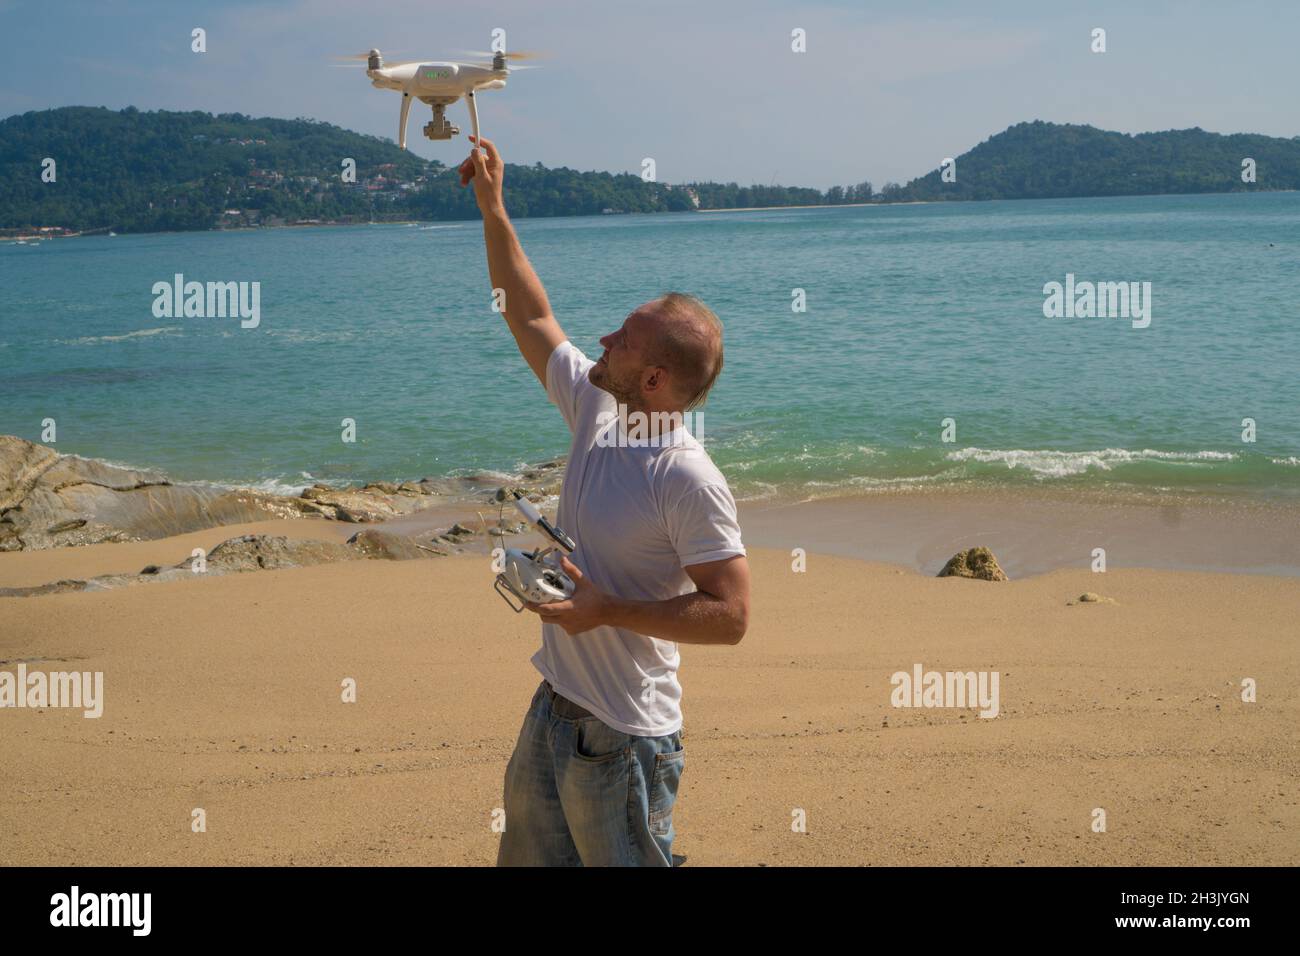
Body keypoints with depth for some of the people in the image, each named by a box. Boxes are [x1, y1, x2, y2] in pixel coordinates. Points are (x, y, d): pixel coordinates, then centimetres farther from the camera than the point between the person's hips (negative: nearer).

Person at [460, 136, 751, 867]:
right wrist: (493, 209, 14)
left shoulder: (690, 482, -22)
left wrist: (607, 611, -24)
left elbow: (730, 615, -22)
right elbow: (531, 317, 14)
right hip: (553, 711, 9)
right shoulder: (597, 411, 1)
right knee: (528, 856, 20)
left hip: (624, 738, -8)